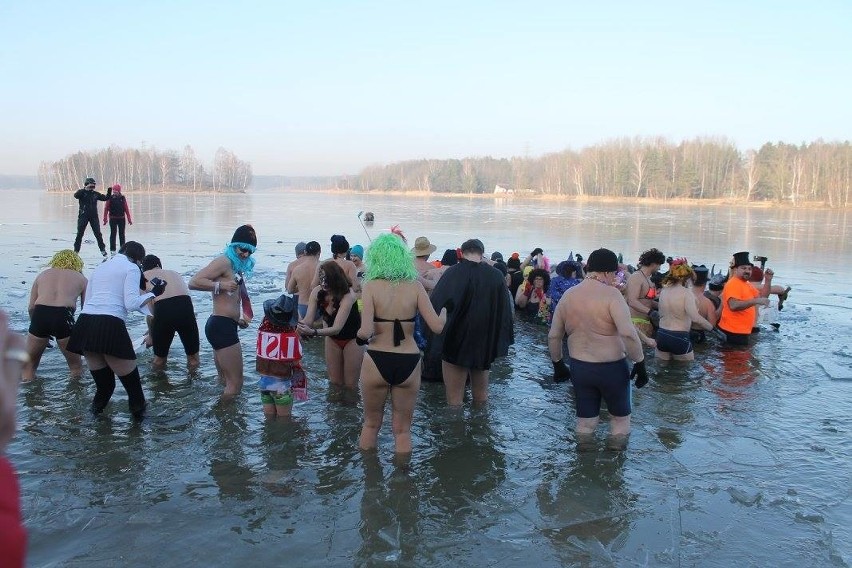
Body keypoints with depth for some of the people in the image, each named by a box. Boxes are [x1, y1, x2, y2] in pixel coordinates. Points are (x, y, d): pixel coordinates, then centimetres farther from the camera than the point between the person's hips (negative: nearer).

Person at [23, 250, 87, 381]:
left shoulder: (43, 275, 25)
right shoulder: (81, 278, 19)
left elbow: (31, 307, 16)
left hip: (40, 315, 2)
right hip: (64, 316, -2)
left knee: (29, 366, 21)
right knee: (76, 366, 16)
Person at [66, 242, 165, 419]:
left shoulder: (100, 268, 27)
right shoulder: (131, 268, 7)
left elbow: (87, 300, 24)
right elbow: (131, 303, -5)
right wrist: (153, 293, 6)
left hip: (85, 323, 7)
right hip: (110, 325, -7)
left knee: (103, 384, 20)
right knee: (131, 382, 5)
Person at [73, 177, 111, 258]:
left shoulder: (95, 194, 8)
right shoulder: (82, 192, -4)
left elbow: (105, 198, 13)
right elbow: (76, 195, -24)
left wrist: (109, 193, -5)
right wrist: (85, 189, -31)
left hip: (94, 216, 3)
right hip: (83, 216, -3)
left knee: (98, 234, 3)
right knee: (79, 234, 2)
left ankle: (103, 249, 11)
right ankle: (76, 251, 11)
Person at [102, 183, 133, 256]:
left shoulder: (123, 198, 2)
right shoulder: (110, 198, -4)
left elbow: (126, 209, 4)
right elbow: (106, 209, -3)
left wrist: (129, 219, 3)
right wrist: (105, 219, -6)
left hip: (121, 218, 2)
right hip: (113, 219, -2)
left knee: (122, 234, 9)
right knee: (113, 234, 1)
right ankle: (112, 249, 6)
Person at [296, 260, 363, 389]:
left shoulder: (347, 296, -33)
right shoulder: (317, 292, -18)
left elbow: (337, 328, -39)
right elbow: (308, 320, -21)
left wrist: (313, 332, -54)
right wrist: (300, 326, -44)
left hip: (352, 338, -4)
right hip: (332, 338, 4)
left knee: (350, 384, 1)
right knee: (335, 382, 11)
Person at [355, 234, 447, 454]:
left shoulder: (371, 286, -9)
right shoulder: (415, 286, -4)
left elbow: (365, 332, -19)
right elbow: (437, 326, -8)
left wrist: (359, 333, 4)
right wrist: (444, 312, 13)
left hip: (377, 361, -1)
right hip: (408, 363, 1)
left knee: (371, 423, 21)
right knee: (402, 429, 16)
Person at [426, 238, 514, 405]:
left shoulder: (453, 274, -14)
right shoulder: (496, 276, -4)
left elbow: (436, 305, -16)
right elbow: (505, 311, 2)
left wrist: (433, 341, -9)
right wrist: (502, 341, 13)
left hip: (455, 344, -4)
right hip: (485, 346, 4)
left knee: (454, 398, 6)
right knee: (481, 395, 19)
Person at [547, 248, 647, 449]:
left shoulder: (568, 295, 2)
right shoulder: (611, 294, -16)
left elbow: (553, 336, 7)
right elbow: (628, 333, -26)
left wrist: (558, 363, 19)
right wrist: (640, 363, -16)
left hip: (579, 367, 5)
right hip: (611, 367, -5)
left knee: (585, 419, 17)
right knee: (620, 416, 19)